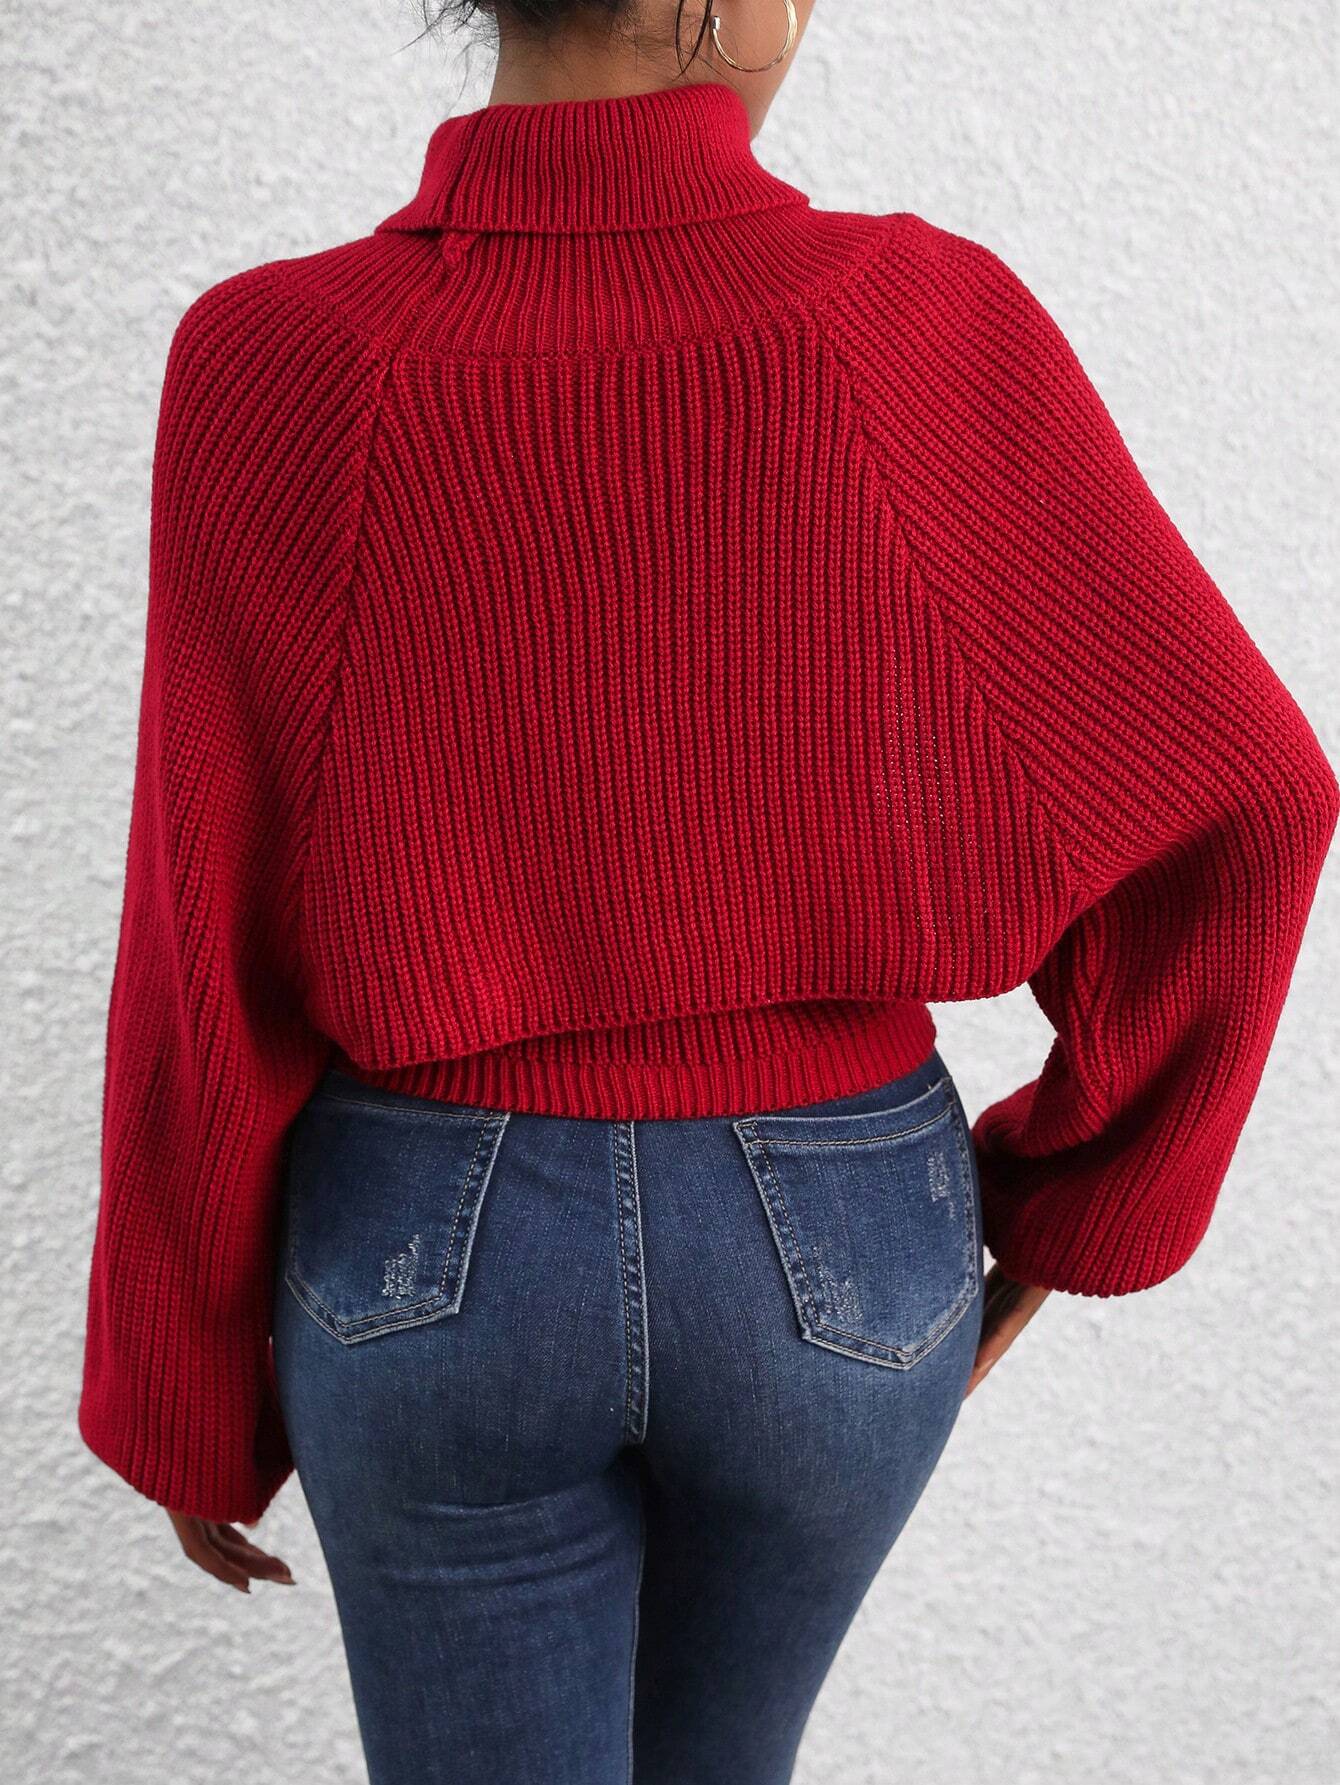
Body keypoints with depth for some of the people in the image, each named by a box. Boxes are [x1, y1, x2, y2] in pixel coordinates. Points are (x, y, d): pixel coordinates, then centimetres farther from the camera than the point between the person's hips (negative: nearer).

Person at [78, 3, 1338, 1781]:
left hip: (434, 1258, 0)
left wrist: (184, 1398, 3)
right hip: (836, 1255, 1)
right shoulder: (927, 331, -16)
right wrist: (1064, 1205, 3)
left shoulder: (270, 368, -16)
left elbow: (213, 971, -13)